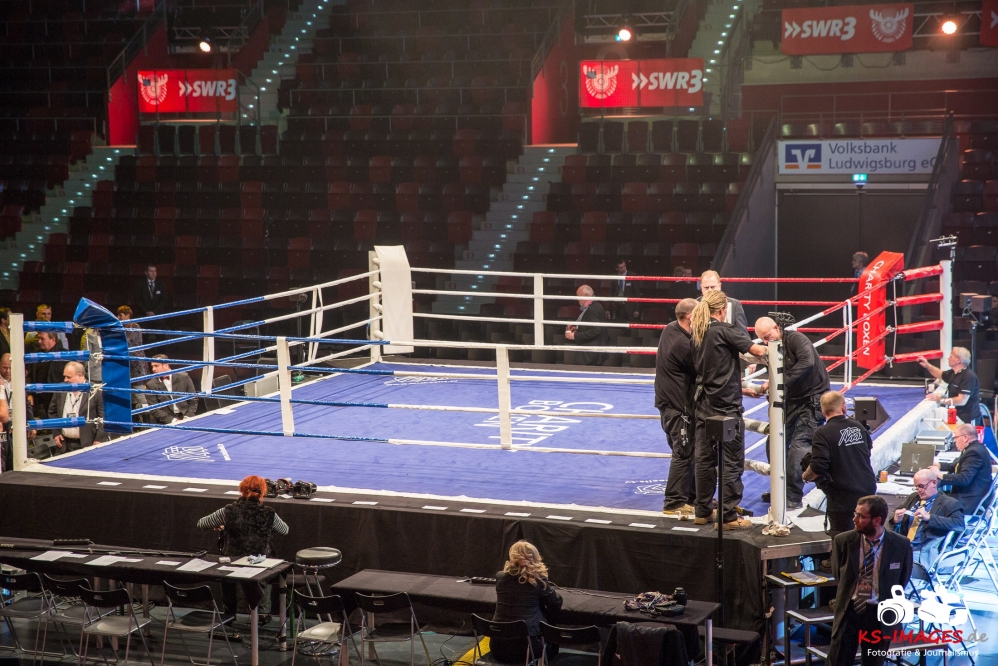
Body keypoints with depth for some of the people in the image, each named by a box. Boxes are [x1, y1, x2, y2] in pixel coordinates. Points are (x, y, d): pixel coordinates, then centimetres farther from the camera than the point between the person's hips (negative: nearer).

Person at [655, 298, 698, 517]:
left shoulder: (670, 329, 4)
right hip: (679, 406, -10)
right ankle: (674, 503, 2)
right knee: (684, 454, -3)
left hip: (670, 401, 10)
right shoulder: (683, 345, -24)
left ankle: (691, 497, 27)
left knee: (688, 452, 17)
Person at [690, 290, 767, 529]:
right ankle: (729, 516, 1)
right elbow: (758, 351, -18)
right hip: (727, 405, -7)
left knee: (704, 459, 12)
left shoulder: (696, 333, 8)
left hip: (704, 405, 7)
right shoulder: (725, 330, -13)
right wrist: (769, 349, 6)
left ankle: (702, 511, 18)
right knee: (732, 462, 0)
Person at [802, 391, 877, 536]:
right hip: (868, 490, 6)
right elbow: (869, 448, 26)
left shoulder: (823, 434, -14)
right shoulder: (858, 426, 6)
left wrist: (805, 476, -1)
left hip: (843, 496, -6)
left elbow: (818, 467, -21)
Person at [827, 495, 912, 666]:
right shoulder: (843, 541, -8)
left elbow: (902, 580, 8)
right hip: (849, 611, 0)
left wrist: (888, 604, 9)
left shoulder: (901, 545, -9)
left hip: (880, 614, 0)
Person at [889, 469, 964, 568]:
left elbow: (959, 524, -12)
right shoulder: (913, 498, 21)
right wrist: (896, 520, 2)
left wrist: (929, 517, -17)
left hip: (924, 553, -6)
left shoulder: (949, 503, 3)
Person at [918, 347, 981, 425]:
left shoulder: (968, 376, -21)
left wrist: (940, 400, -22)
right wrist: (927, 366, 17)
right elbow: (941, 374, 32)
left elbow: (962, 401, -26)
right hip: (957, 417, 9)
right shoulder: (953, 373, 9)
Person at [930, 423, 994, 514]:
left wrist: (940, 475, -22)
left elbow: (964, 479, -28)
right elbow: (957, 466, 24)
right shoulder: (974, 448, 11)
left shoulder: (974, 452, -21)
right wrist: (939, 466, 13)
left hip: (968, 500, -11)